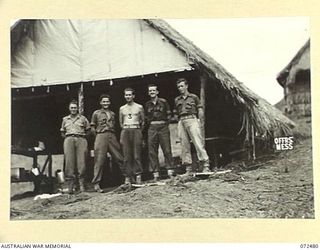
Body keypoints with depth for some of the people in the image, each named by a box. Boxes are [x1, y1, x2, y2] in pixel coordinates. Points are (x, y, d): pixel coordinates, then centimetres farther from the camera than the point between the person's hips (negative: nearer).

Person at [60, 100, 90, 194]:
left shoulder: (83, 118, 16)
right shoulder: (65, 119, 22)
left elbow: (88, 130, 19)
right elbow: (62, 132, 28)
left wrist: (82, 136, 8)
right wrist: (67, 137, 13)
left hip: (81, 139, -1)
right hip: (69, 139, 1)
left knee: (81, 161, -11)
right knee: (69, 161, -11)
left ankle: (82, 184, -8)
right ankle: (70, 185, -13)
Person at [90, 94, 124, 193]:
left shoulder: (112, 114, 20)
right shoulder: (96, 113, 10)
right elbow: (93, 128, 9)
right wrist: (98, 135, 1)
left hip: (112, 136, 4)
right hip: (101, 136, -3)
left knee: (120, 158, 2)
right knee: (99, 160, -9)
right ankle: (96, 184, -9)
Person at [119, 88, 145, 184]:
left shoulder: (139, 107, 8)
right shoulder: (122, 109, 14)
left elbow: (143, 121, 12)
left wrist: (139, 130, 8)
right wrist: (125, 129, 14)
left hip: (136, 131, -2)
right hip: (125, 131, 2)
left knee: (137, 155, -7)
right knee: (126, 156, -3)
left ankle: (138, 175, -7)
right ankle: (128, 176, -3)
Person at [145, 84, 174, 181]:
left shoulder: (163, 102, 6)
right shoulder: (147, 105, 13)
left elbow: (169, 114, 9)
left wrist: (165, 124, 0)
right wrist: (149, 124, 8)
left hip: (163, 127, -2)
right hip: (152, 128, 2)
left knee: (167, 150, -5)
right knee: (152, 152, -2)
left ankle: (170, 172, -1)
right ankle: (155, 174, 0)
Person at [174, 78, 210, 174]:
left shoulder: (193, 97, 12)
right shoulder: (177, 100, 21)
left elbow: (200, 111, 9)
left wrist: (199, 120, -1)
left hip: (192, 120, -4)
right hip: (181, 122, 4)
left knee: (198, 143, -14)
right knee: (184, 145, -1)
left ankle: (206, 166, -18)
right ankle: (188, 169, 0)